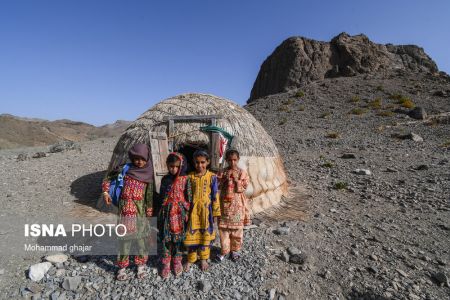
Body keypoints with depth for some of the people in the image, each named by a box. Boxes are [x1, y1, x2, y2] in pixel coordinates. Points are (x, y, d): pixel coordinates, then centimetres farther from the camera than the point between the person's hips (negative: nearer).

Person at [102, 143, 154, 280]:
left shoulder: (148, 174, -3)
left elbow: (150, 195, -1)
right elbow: (108, 178, 9)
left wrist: (149, 212, -2)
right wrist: (105, 192, -4)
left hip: (140, 211, 0)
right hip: (125, 209, 0)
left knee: (140, 237, 9)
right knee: (124, 238, 7)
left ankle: (141, 265, 28)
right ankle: (122, 267, 26)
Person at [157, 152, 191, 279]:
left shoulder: (185, 180, -7)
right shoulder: (165, 179, 2)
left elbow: (188, 197, -4)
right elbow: (161, 196, 9)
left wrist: (186, 213, -5)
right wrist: (160, 212, 10)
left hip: (179, 213, -2)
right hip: (166, 213, 2)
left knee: (178, 237, 11)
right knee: (165, 238, 7)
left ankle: (177, 261, 31)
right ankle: (165, 263, 24)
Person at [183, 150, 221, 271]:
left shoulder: (212, 177, -7)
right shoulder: (190, 176, -2)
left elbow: (215, 196, -3)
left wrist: (216, 213, -2)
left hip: (206, 210, -1)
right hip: (193, 209, 1)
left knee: (206, 234, 12)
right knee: (192, 234, 9)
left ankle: (203, 259, 32)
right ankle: (190, 259, 30)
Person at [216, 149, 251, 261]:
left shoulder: (242, 173, -3)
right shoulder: (222, 172, 0)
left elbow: (244, 187, -8)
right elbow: (218, 187, -2)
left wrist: (237, 179, -19)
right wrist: (225, 179, -15)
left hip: (238, 203, -1)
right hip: (225, 203, 1)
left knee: (237, 227, 9)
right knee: (223, 227, 6)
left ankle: (235, 249, 27)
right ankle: (224, 250, 23)